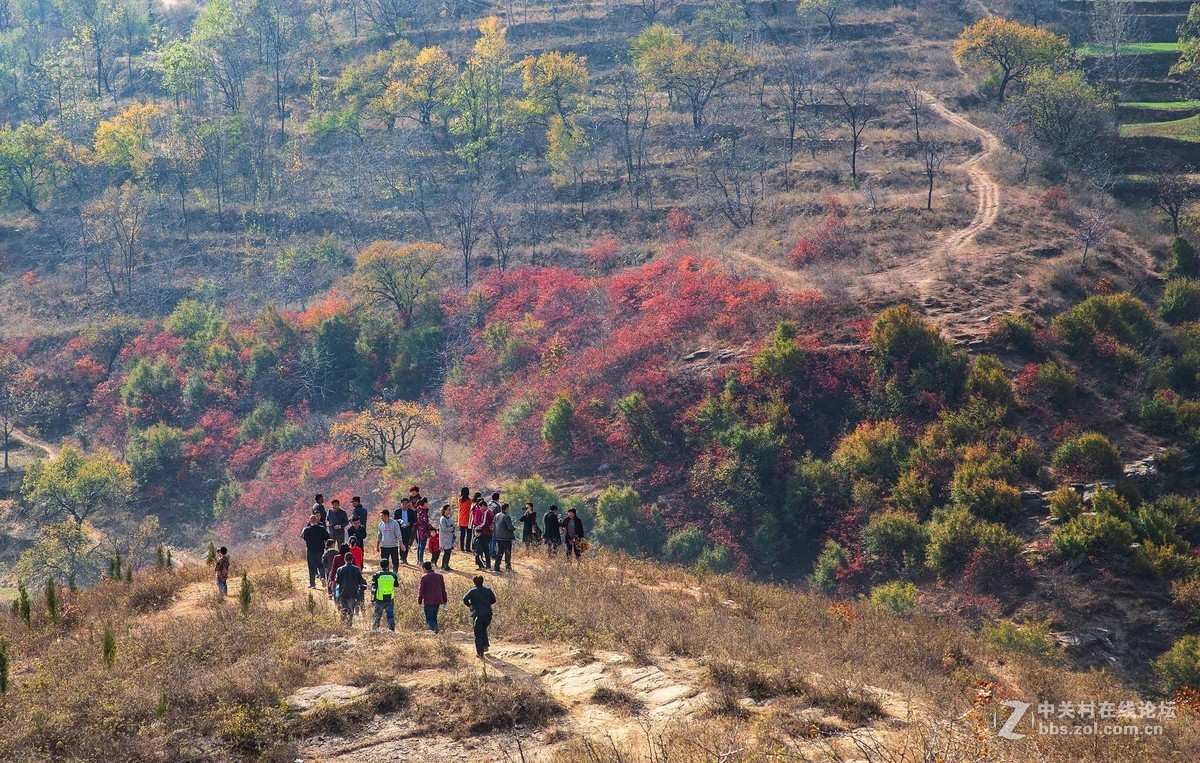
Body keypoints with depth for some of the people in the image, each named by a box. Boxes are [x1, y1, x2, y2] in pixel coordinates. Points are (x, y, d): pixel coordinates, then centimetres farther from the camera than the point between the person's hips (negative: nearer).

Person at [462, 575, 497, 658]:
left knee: (478, 635, 5)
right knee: (484, 630, 28)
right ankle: (486, 645, 14)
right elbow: (493, 600, 11)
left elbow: (465, 599, -18)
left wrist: (470, 605, 0)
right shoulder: (488, 590, 4)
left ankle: (480, 653, 1)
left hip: (478, 615, -4)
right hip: (488, 615, 4)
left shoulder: (472, 591, -6)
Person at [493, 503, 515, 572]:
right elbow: (510, 527, -20)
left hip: (498, 537, 7)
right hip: (506, 538, -7)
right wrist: (515, 528, 0)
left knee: (499, 552, 11)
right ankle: (508, 566, 2)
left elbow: (494, 525, 12)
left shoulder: (497, 516, 7)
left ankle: (497, 567, 8)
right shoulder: (506, 517, -17)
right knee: (508, 553, 2)